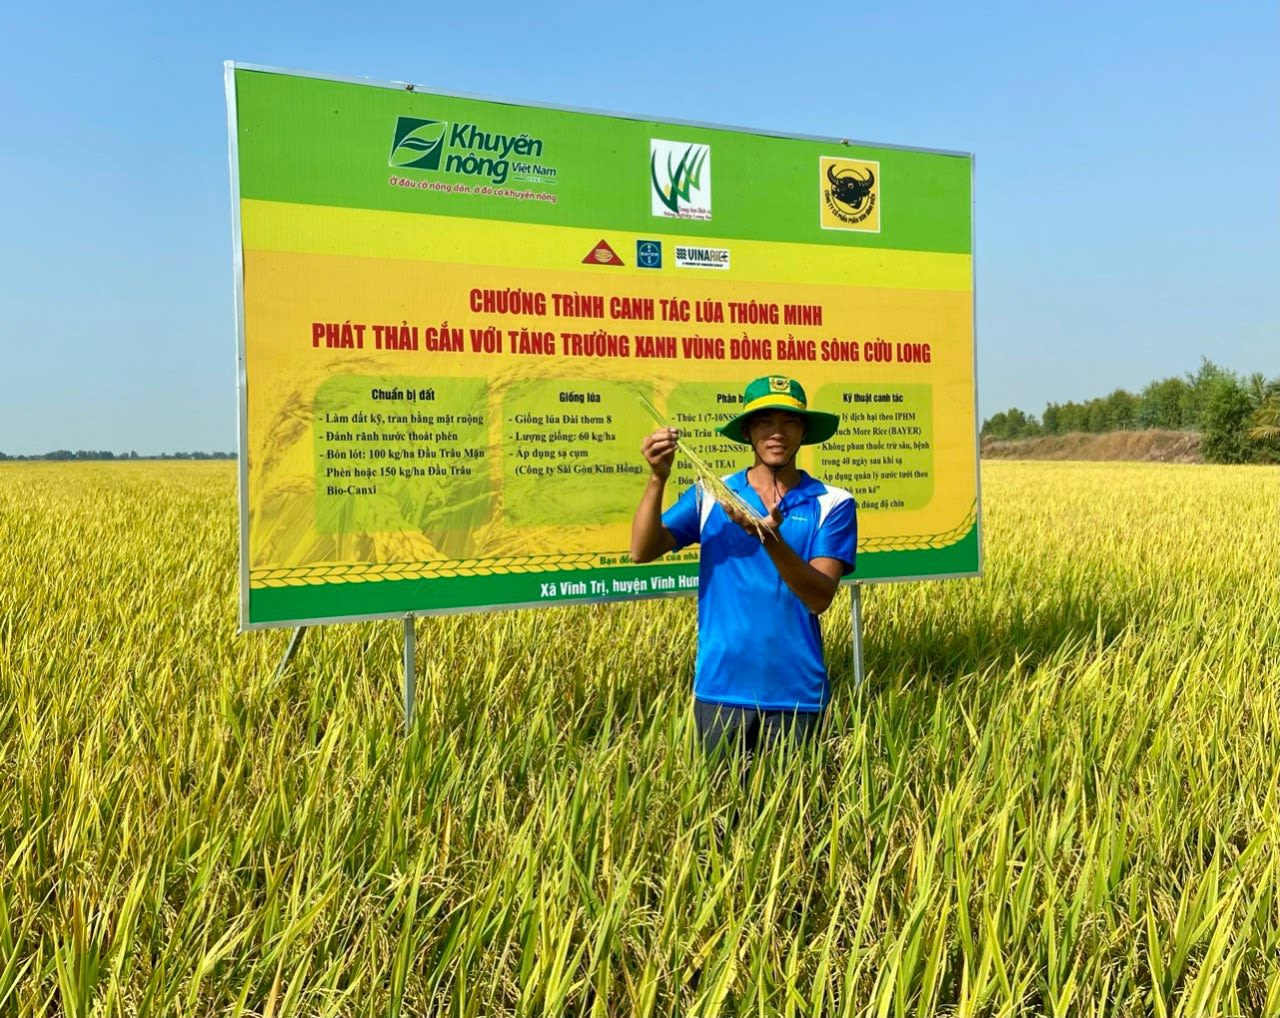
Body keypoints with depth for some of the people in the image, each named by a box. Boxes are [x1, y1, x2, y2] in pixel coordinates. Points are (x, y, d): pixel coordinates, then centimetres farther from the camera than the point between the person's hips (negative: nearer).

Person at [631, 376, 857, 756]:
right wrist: (658, 478, -21)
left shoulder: (832, 504, -1)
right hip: (719, 690, 1)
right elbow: (642, 551, -7)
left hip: (796, 695, 0)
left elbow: (819, 598, -12)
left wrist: (771, 539, -28)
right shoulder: (710, 495, 3)